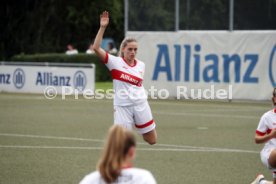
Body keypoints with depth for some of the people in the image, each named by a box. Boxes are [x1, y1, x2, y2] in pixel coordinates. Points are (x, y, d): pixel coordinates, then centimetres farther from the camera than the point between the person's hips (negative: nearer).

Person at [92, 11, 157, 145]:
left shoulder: (141, 65, 6)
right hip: (122, 106, -4)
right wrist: (102, 28, -22)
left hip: (140, 104, 4)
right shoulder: (115, 62, -6)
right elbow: (96, 48, -18)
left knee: (152, 141, 8)